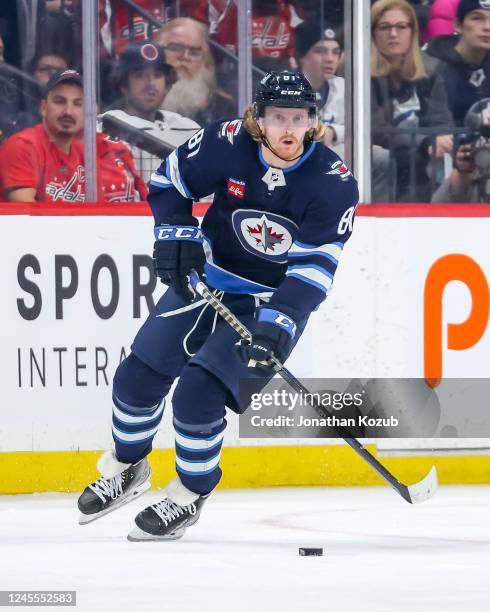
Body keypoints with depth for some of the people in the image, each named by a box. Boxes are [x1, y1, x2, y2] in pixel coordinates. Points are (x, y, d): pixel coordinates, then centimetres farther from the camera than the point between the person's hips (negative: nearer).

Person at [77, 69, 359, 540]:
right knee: (139, 374, 3)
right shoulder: (228, 144, -16)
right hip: (207, 279, 4)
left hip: (274, 299, -4)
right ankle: (126, 469, 31)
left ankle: (190, 495, 5)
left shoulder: (334, 182, -23)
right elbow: (169, 180, 1)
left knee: (199, 391, -18)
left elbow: (313, 267, -27)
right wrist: (176, 235, -12)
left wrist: (276, 326, -38)